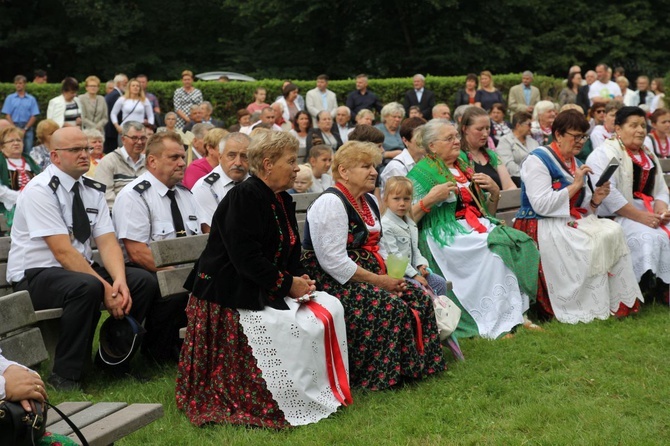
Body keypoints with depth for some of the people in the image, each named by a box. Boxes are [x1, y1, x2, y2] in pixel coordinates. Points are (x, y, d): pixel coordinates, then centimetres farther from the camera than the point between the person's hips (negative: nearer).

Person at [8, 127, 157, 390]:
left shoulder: (93, 190, 7)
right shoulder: (40, 190, -16)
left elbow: (108, 242, -2)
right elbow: (63, 252, -23)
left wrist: (120, 281, -22)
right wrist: (105, 288, -27)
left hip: (80, 269, 7)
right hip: (34, 276, -7)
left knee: (145, 282, -11)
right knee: (87, 287, -38)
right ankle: (65, 376, -24)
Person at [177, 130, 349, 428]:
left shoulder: (284, 201, 12)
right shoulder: (244, 197, -16)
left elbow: (291, 252, 18)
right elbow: (245, 257, -24)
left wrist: (300, 278, -4)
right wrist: (287, 284, -19)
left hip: (267, 290, 9)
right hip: (229, 295, -9)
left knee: (330, 308, -5)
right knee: (296, 328, -24)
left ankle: (326, 391, 1)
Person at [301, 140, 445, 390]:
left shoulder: (369, 201, 14)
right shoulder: (331, 203, -16)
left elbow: (376, 248, 21)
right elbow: (333, 261, -23)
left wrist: (390, 274, -1)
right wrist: (378, 281, -20)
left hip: (366, 275, 9)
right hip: (331, 282, -9)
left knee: (419, 297, -5)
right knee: (391, 307, -26)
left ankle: (415, 366, 3)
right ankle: (384, 376, -15)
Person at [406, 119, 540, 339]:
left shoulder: (464, 167, 22)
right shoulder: (422, 173, 2)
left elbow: (488, 211, 27)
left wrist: (494, 191, 8)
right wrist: (430, 199, -19)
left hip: (478, 227, 7)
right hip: (446, 236, -7)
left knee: (521, 243, -20)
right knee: (494, 249, -31)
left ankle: (516, 315, -20)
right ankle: (493, 325, -28)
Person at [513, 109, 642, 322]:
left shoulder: (576, 164, 18)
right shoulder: (538, 160, -7)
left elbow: (583, 209, 18)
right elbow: (541, 205, -19)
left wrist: (595, 200, -5)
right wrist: (575, 186, -17)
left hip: (570, 223, 8)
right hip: (540, 227, -8)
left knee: (613, 230, -19)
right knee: (592, 242, -31)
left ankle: (615, 301, -19)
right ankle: (586, 309, -23)